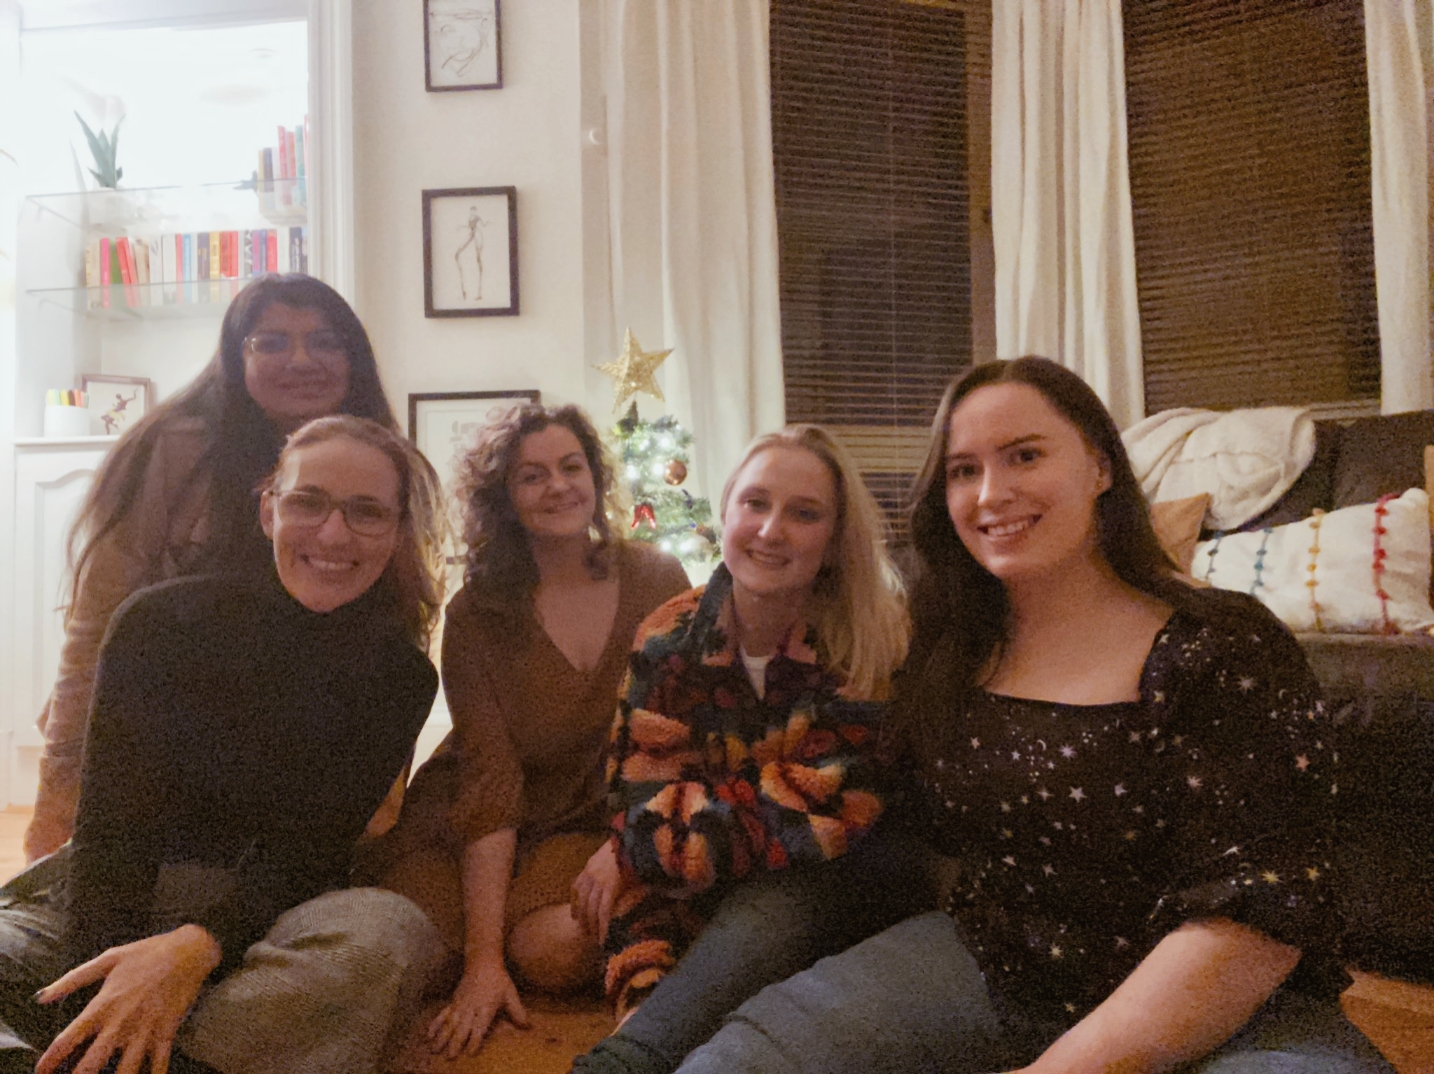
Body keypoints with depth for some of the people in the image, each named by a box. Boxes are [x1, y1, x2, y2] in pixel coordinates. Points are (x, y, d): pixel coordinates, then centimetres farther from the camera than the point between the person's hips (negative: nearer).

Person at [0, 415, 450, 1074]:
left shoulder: (397, 676, -1)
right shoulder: (159, 622, -4)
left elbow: (308, 852, -8)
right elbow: (111, 831, -12)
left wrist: (199, 944, -29)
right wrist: (92, 1013, -27)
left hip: (255, 917, 1)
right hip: (106, 901, 0)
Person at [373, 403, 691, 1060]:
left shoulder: (658, 582, -7)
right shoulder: (477, 612, -11)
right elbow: (490, 777, -17)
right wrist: (484, 959, -23)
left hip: (605, 818, 0)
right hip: (476, 821, 1)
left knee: (555, 948, -29)